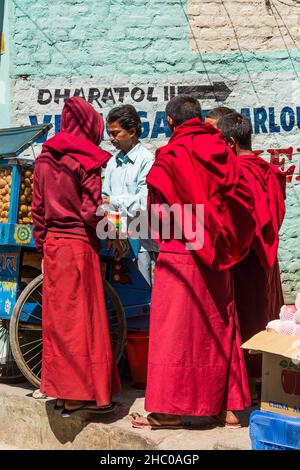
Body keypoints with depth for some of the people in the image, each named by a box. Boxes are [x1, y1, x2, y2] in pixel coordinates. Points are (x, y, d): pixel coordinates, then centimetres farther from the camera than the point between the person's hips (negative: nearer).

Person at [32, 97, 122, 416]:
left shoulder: (45, 158, 8)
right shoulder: (87, 159, -11)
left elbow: (37, 207, 10)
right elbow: (91, 211, -15)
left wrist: (41, 243, 18)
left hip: (52, 244, 6)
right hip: (79, 245, -6)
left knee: (57, 316, 11)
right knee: (82, 317, 1)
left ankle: (61, 391, 19)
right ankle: (81, 394, 6)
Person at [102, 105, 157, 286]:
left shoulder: (147, 160, -8)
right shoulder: (113, 162, 15)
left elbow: (144, 202, -16)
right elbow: (106, 195, 19)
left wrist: (112, 202, -13)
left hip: (142, 241, -7)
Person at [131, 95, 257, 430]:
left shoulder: (170, 157, -9)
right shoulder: (220, 152, 5)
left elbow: (157, 207, -8)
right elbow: (243, 198, 5)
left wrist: (161, 238, 11)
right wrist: (224, 242, 14)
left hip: (180, 253, -5)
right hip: (216, 256, 5)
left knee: (175, 328, 1)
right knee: (219, 327, 12)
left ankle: (169, 409, 4)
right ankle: (229, 406, 16)